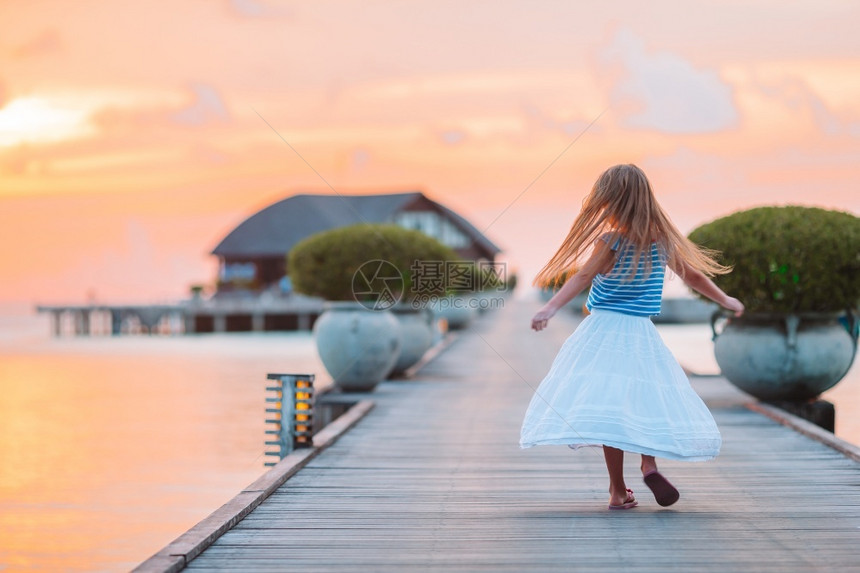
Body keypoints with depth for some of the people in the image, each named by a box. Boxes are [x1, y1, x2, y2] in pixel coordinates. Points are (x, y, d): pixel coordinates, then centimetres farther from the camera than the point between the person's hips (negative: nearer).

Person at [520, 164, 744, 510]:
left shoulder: (611, 241, -8)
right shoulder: (663, 240, 6)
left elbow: (582, 277, -19)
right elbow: (693, 276, 17)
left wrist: (551, 308, -26)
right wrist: (725, 301, 32)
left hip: (605, 328, -4)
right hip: (643, 334, 4)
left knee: (609, 407, -3)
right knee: (647, 399, 18)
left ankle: (618, 491, -4)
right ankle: (649, 463, -4)